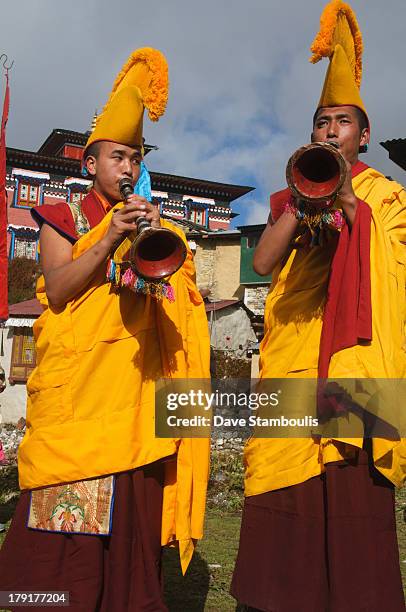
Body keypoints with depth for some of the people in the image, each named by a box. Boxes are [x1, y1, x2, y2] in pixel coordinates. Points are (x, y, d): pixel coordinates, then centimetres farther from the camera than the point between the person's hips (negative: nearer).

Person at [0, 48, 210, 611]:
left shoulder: (152, 226, 18)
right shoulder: (62, 219, 10)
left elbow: (177, 296, 9)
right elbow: (57, 292, -5)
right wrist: (111, 238, -14)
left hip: (135, 384, 3)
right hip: (75, 383, -2)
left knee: (130, 517, 2)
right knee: (66, 512, -6)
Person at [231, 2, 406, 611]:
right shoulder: (291, 199, 21)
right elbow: (264, 262, 4)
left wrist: (351, 201, -8)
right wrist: (302, 201, -5)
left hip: (355, 353, -2)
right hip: (290, 353, 2)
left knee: (351, 489, -8)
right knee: (284, 494, -2)